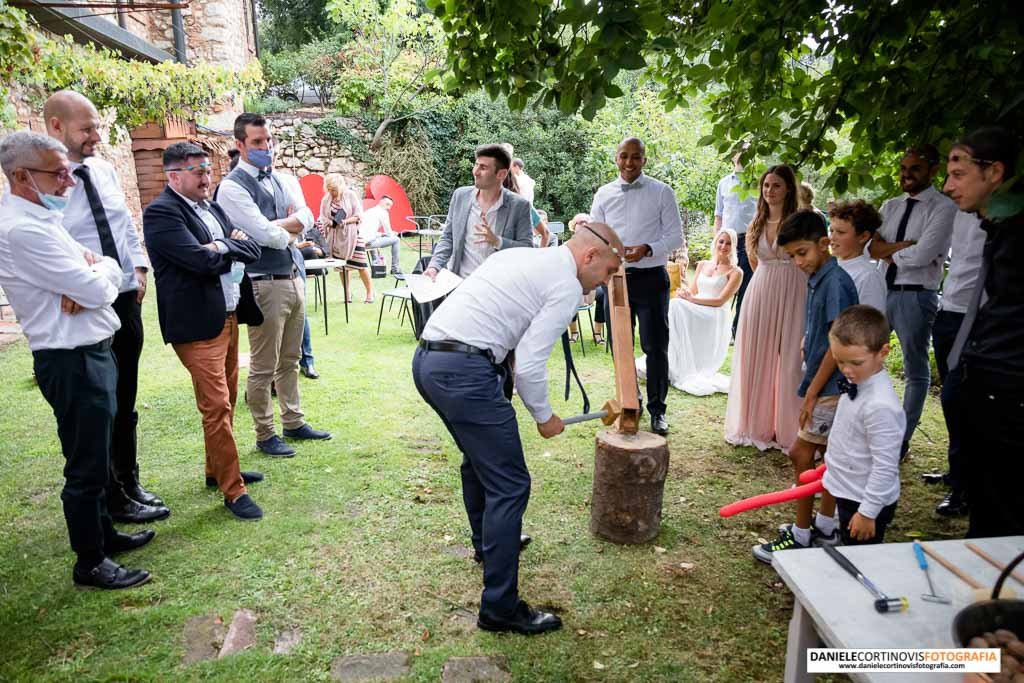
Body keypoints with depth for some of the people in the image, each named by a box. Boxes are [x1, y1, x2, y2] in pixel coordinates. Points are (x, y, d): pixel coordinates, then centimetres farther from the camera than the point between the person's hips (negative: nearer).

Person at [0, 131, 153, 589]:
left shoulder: (39, 219, 12)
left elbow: (110, 272, 10)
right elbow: (97, 290, -22)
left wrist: (90, 278, -12)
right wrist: (99, 272, 0)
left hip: (87, 353, 10)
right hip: (73, 362, -10)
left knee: (96, 457, 21)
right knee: (86, 464, 2)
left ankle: (103, 533, 38)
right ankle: (90, 563, 18)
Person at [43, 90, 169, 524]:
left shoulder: (104, 170, 8)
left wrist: (138, 265, 4)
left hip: (126, 298, 7)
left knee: (125, 401, 17)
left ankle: (130, 483, 33)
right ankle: (114, 499, 22)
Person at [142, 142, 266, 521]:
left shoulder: (212, 207, 14)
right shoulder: (161, 212, -11)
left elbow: (253, 249, 5)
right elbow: (202, 261, -22)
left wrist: (221, 246, -11)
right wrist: (232, 249, -5)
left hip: (229, 316, 9)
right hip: (198, 323, -9)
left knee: (227, 400, 18)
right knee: (216, 407, -5)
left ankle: (217, 469, 33)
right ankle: (232, 489, 4)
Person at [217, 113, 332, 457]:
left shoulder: (285, 180, 14)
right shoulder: (232, 187, -8)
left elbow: (306, 218, 1)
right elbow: (264, 234, -17)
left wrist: (274, 227, -13)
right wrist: (289, 230, 0)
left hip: (295, 277, 7)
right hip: (264, 284, -7)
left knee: (290, 360, 17)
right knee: (263, 367, 3)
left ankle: (294, 422, 30)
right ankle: (265, 435, 17)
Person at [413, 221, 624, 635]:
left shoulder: (520, 257, 22)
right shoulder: (567, 287, -4)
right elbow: (528, 365, -10)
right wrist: (544, 418, 7)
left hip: (426, 358, 10)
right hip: (465, 371, -10)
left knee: (479, 457, 29)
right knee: (510, 485, -1)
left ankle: (488, 541, 51)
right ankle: (500, 608, 8)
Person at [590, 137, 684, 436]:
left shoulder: (662, 192, -1)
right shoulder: (604, 194, 7)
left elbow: (676, 236, -2)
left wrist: (647, 249, -19)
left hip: (651, 278, -3)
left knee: (655, 347, 2)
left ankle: (657, 410, 17)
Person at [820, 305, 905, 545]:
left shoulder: (880, 405, -29)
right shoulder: (857, 383, -2)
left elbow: (885, 467, -25)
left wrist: (868, 512, -19)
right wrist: (833, 468, 24)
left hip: (866, 501, -8)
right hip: (847, 493, 8)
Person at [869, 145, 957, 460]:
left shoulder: (944, 207, -8)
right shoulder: (890, 206, 11)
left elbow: (922, 256, -19)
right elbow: (870, 247, 0)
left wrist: (888, 251, -4)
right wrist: (907, 246, -13)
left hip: (916, 296, -6)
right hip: (881, 290, 6)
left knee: (916, 371, 8)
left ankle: (902, 439, 19)